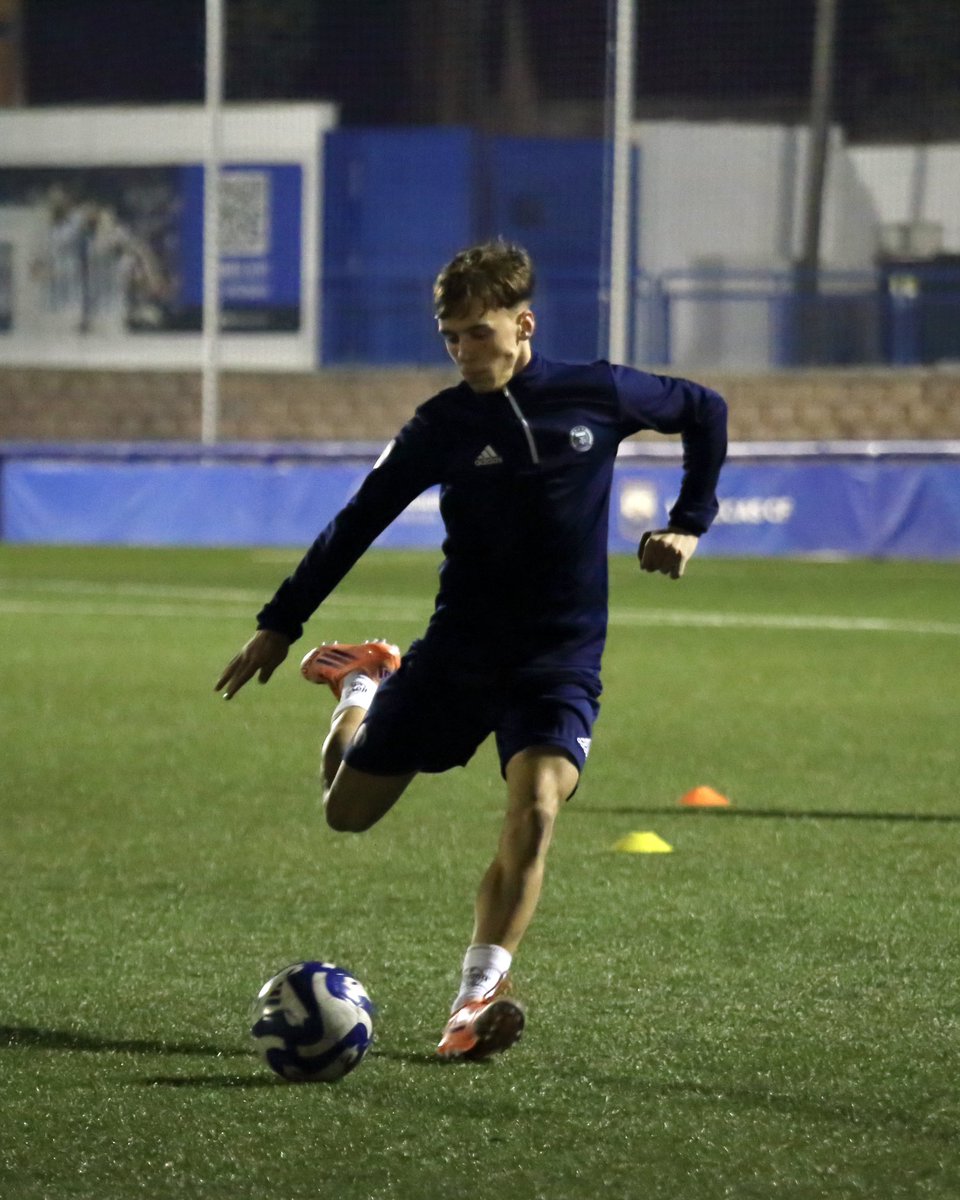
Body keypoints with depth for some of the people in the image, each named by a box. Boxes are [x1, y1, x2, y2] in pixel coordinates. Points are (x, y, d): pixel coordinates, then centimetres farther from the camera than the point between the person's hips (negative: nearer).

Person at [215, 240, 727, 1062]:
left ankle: (480, 993, -22)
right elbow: (358, 523, 3)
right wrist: (281, 626, 2)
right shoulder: (444, 425, -4)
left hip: (562, 658, -1)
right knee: (347, 810, 6)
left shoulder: (597, 395, -3)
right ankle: (365, 687, 37)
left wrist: (689, 525, 6)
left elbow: (705, 411, 14)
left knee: (536, 809, -26)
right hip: (459, 648, 1)